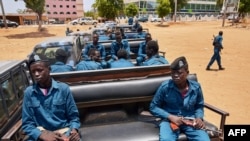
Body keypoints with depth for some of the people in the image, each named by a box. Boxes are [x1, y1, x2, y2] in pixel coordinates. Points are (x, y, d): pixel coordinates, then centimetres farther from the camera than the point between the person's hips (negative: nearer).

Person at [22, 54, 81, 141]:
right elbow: (27, 123, 2)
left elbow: (73, 116, 3)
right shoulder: (28, 92, -1)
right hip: (41, 134, 2)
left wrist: (74, 130, -17)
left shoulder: (63, 88, -3)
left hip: (64, 131, -1)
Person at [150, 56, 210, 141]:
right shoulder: (165, 86, -10)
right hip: (170, 120, -2)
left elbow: (199, 106, 15)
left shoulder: (196, 87, -2)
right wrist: (170, 116, -15)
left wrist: (199, 117, -6)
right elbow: (153, 107, -3)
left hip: (190, 121, 3)